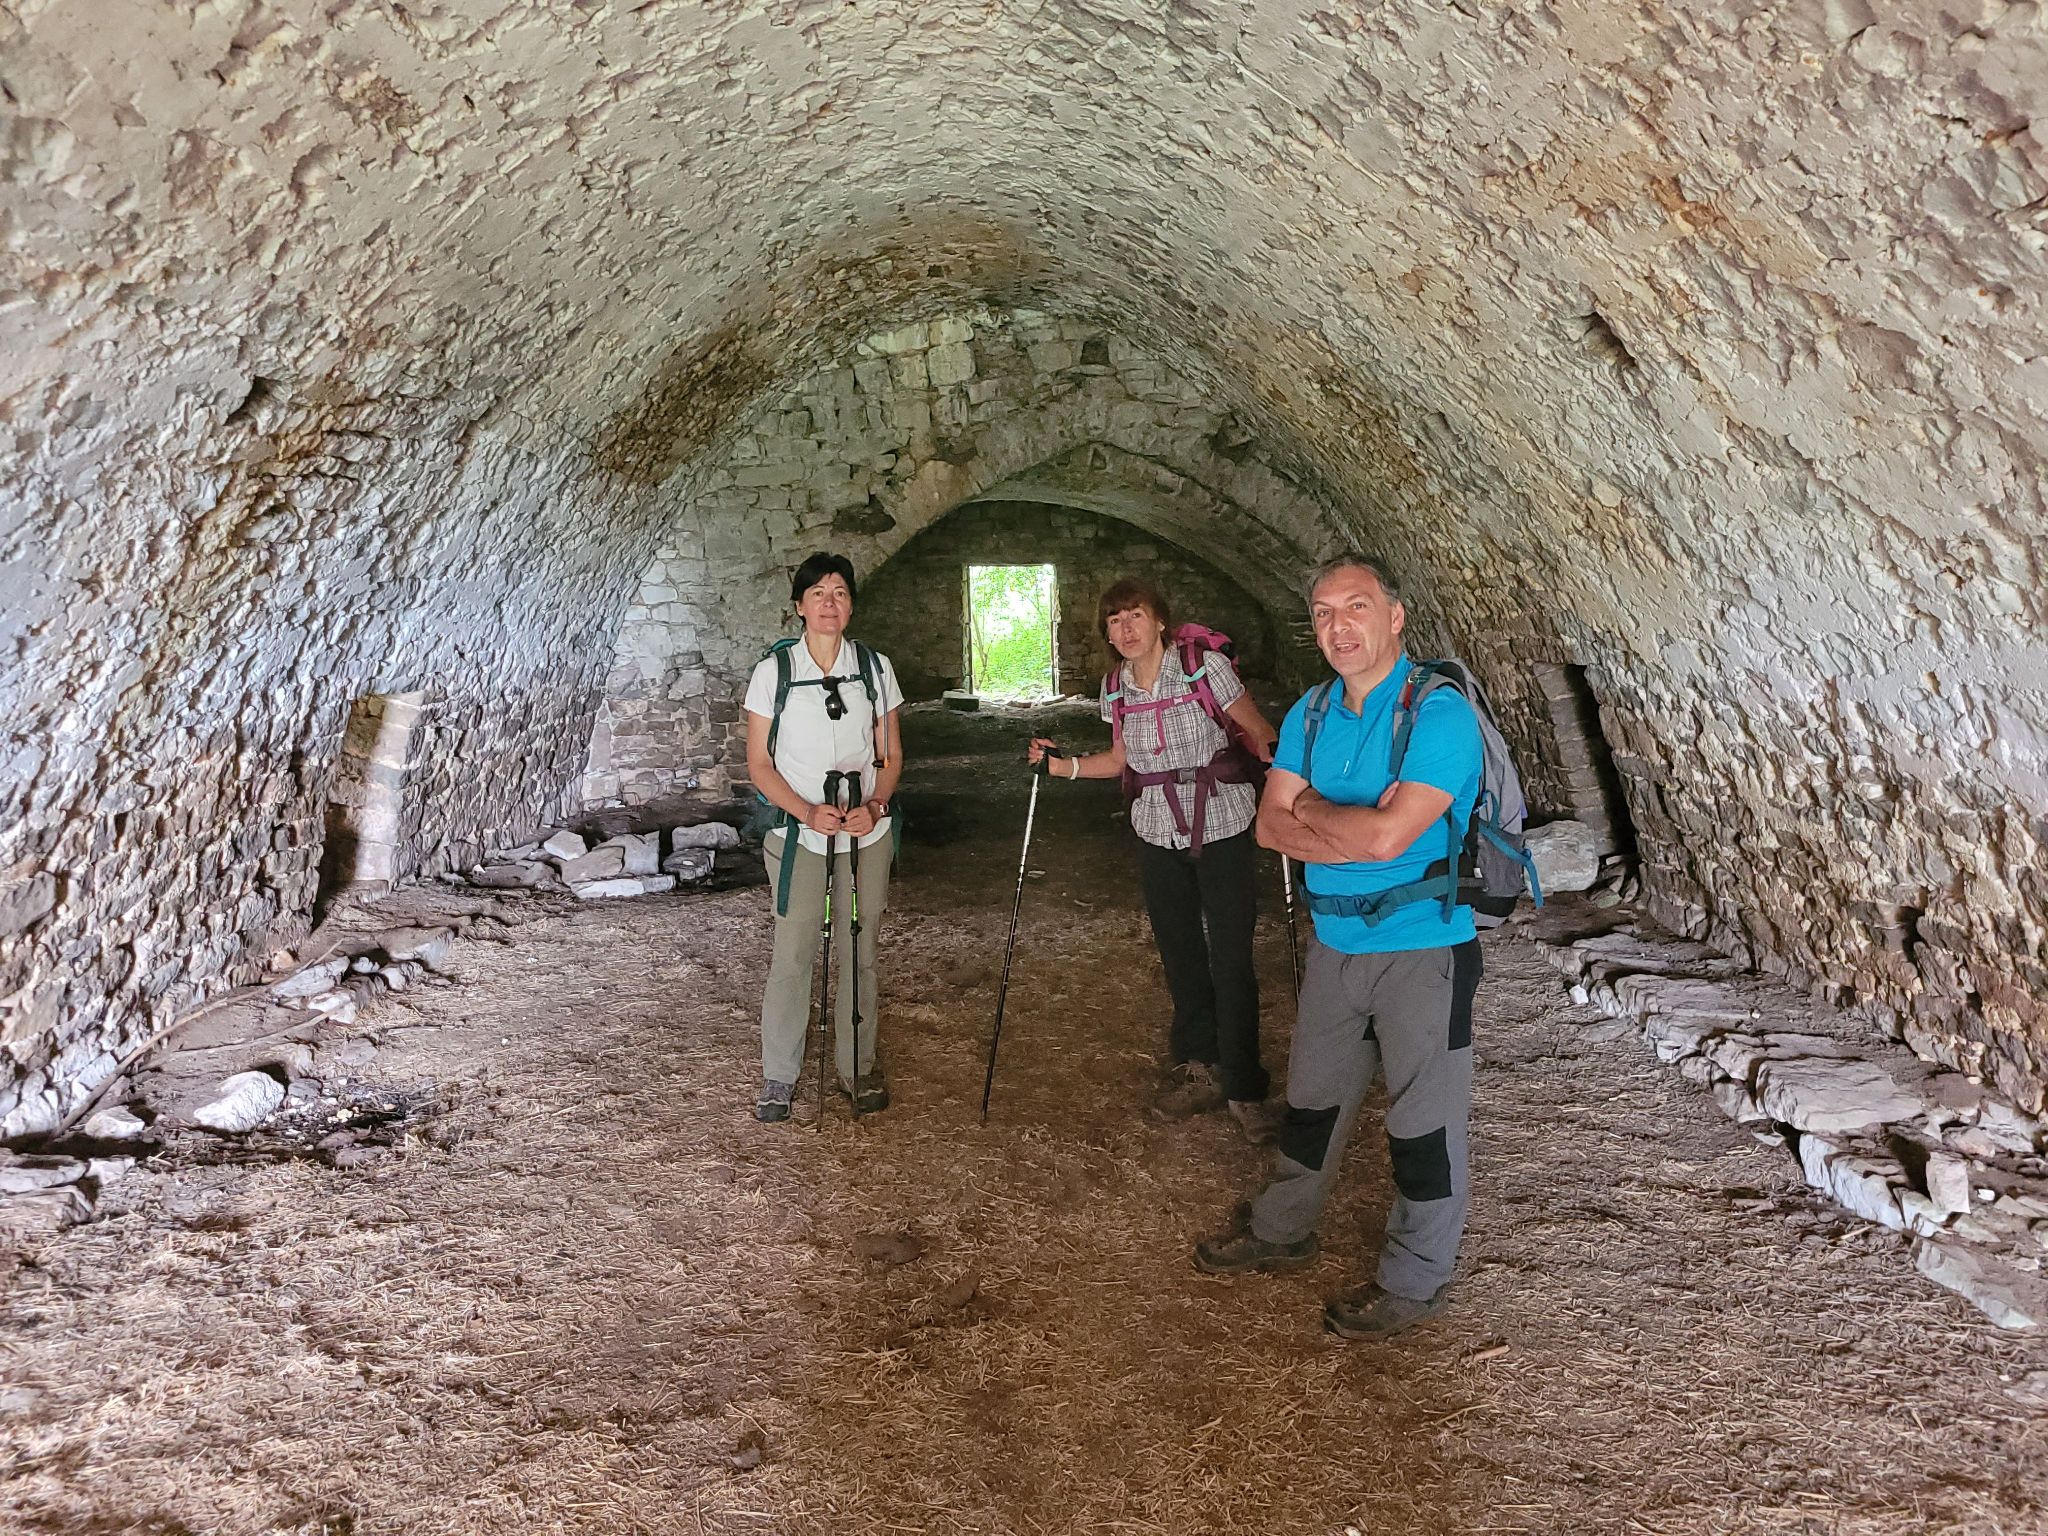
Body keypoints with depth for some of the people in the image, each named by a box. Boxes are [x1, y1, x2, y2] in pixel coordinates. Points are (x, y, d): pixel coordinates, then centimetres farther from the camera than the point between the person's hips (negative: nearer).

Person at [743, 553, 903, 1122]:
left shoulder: (875, 667, 2)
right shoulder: (773, 670, -4)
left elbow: (890, 755, 7)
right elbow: (759, 764, -4)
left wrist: (874, 805, -13)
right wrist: (808, 812, -19)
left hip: (866, 835, 2)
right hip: (798, 836, -2)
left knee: (858, 954, 10)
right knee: (792, 957, 1)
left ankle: (858, 1066, 25)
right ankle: (778, 1075, 16)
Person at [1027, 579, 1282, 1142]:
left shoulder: (1206, 666, -12)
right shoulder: (1116, 687, 2)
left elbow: (1258, 733, -5)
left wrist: (1272, 755, -26)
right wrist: (1063, 765, 2)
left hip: (1221, 826, -4)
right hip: (1158, 832, 5)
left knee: (1231, 958, -4)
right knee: (1179, 953, 13)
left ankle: (1242, 1089, 9)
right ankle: (1197, 1067, 31)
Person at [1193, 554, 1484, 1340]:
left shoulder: (1439, 712, -18)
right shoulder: (1310, 713, 5)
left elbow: (1387, 836, -28)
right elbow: (1271, 825, -1)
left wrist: (1312, 809, -11)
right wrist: (1354, 827, -17)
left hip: (1422, 945, -7)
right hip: (1335, 941, 7)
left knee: (1422, 1117, 7)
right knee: (1312, 1096, 21)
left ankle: (1415, 1278, 24)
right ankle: (1281, 1229, 40)